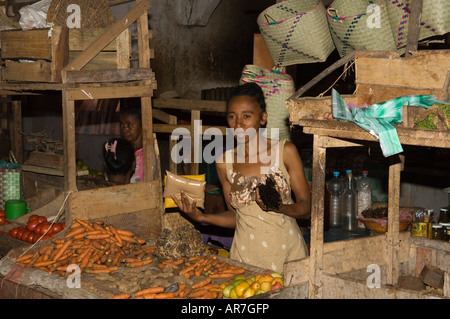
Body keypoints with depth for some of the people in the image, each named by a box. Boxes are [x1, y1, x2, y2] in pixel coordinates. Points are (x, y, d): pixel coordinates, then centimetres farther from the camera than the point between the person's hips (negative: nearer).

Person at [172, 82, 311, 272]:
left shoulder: (285, 151, -2)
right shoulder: (224, 162, 5)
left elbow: (307, 208, 0)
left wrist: (278, 207, -18)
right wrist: (201, 217, -1)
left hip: (287, 250, -1)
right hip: (246, 252, 2)